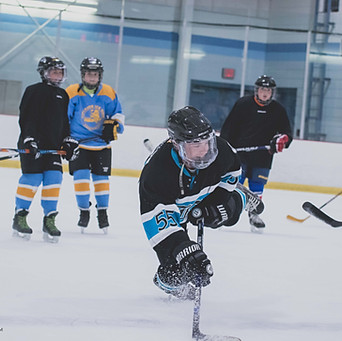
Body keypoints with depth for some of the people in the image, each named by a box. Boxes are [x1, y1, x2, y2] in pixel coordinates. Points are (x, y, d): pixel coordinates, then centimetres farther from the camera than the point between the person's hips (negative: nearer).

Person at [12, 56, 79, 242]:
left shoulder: (63, 95, 19)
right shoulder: (34, 91, -3)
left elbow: (66, 121, 25)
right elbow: (26, 117, -10)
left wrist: (69, 141, 15)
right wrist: (29, 139, -19)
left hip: (53, 147, 6)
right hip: (32, 146, -6)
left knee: (53, 179, -3)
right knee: (32, 178, -10)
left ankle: (49, 219, 2)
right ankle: (20, 217, -1)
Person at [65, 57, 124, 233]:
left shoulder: (109, 93, 0)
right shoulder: (71, 93, -7)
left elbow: (118, 114, 11)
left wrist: (113, 126, -8)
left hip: (101, 145, 2)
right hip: (78, 144, -2)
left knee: (101, 178, 5)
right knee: (81, 177, -10)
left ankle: (102, 212, 19)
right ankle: (84, 211, 6)